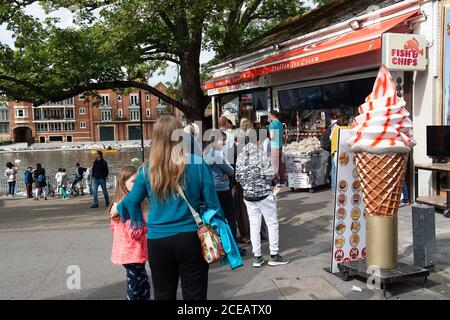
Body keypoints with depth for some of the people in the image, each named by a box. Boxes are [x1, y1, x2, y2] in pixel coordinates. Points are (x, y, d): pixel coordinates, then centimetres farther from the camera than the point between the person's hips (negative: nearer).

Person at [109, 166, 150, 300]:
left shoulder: (118, 203, 7)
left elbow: (113, 227, 18)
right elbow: (135, 232, -25)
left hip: (125, 253, 9)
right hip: (133, 254, -9)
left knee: (144, 285, 19)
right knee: (136, 290, 5)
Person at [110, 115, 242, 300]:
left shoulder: (147, 170, -2)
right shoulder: (197, 164, -8)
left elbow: (133, 200, 12)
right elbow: (212, 203, -4)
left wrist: (118, 209, 34)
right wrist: (219, 231, 10)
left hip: (158, 241, 2)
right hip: (191, 238, -1)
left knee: (163, 295, 18)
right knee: (195, 295, 11)